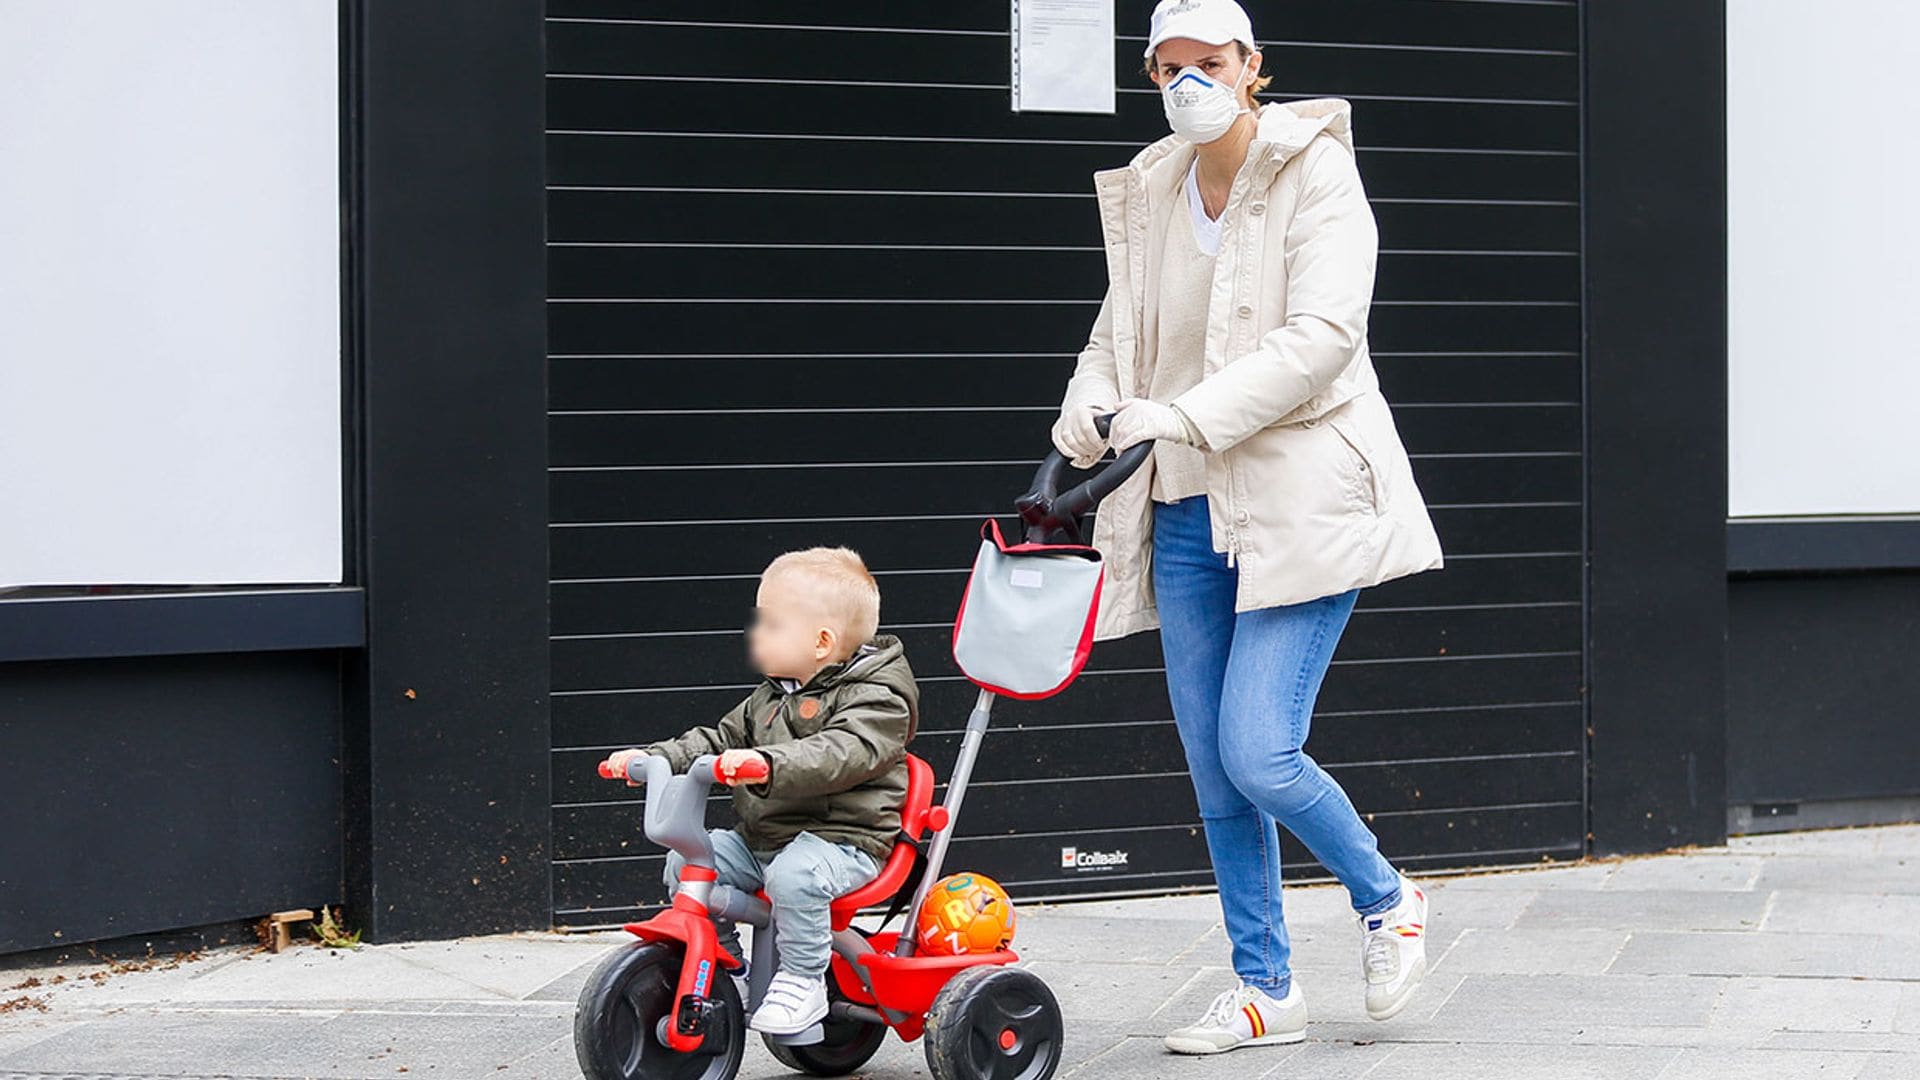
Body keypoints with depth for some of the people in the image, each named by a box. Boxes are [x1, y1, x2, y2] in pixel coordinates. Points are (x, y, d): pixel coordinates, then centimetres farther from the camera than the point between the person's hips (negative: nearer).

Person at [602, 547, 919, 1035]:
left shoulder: (875, 699, -12)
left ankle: (802, 981, -22)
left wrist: (767, 764, -47)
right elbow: (718, 741, 21)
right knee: (686, 860, -7)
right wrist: (653, 758, 5)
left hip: (842, 839, -8)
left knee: (795, 874, -37)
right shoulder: (770, 697, 17)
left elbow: (841, 754, -31)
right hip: (759, 839, 8)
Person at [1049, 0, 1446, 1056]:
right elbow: (1118, 330, 15)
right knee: (1214, 771, 6)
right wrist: (1090, 411, -9)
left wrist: (1189, 416, -26)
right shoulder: (1147, 195, 10)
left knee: (1257, 754, -13)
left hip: (1299, 497, -6)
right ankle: (1264, 989, 18)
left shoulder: (1314, 174, -7)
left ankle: (1385, 898, 14)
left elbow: (1322, 334, -19)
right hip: (1188, 513, 6)